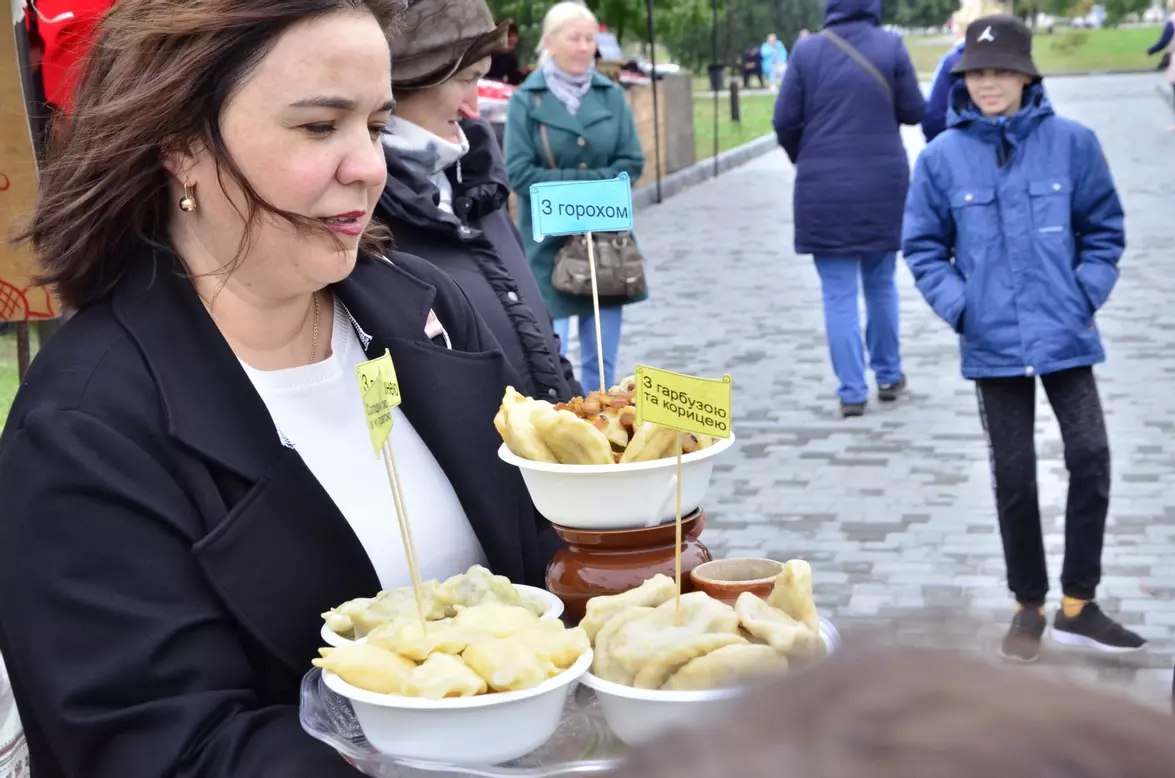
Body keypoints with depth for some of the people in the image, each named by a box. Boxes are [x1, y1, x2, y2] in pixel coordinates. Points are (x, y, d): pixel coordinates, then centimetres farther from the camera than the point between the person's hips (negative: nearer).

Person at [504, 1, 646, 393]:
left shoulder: (612, 95, 5)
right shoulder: (526, 99, -4)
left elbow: (631, 163, 4)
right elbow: (519, 172, -8)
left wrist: (588, 188, -12)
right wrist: (588, 183, -11)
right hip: (549, 242, -3)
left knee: (601, 359, 8)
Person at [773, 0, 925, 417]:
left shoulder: (807, 50, -5)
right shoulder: (890, 46, -4)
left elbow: (785, 121, -4)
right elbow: (913, 111, 0)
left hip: (825, 190, -1)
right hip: (883, 186, 1)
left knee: (839, 294, 4)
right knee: (881, 283, 18)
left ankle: (852, 391, 3)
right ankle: (889, 375, 27)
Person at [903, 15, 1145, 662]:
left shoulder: (1071, 143, -3)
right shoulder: (942, 156, -3)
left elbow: (1104, 231, 5)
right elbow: (923, 246, 5)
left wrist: (1086, 296, -6)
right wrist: (958, 306, -8)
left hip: (1065, 337, 0)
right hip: (993, 344, 0)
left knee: (1090, 458, -4)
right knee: (1014, 476, 8)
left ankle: (1077, 606, 12)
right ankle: (1030, 605, 24)